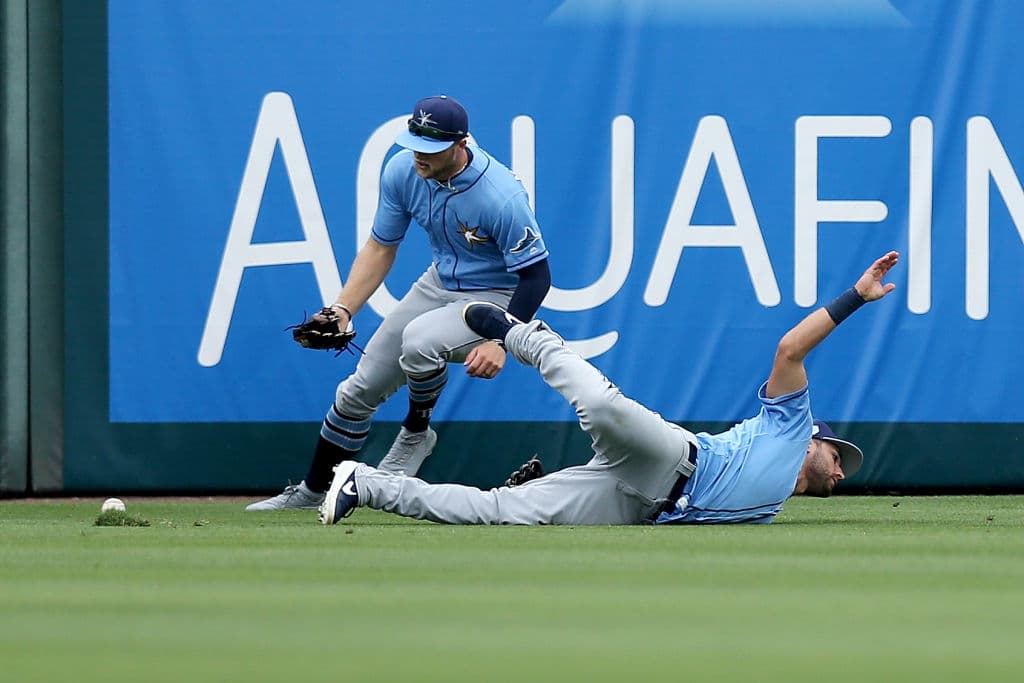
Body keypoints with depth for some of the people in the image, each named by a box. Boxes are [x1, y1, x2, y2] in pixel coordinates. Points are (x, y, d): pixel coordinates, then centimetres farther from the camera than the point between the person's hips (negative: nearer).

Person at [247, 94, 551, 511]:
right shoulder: (403, 171, -13)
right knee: (359, 390, 7)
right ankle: (312, 492, 27)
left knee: (419, 339, -36)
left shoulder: (501, 197, -31)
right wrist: (342, 310, -13)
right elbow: (381, 247, -1)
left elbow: (536, 276, -24)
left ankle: (416, 432, -7)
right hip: (438, 284, 6)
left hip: (495, 297, -6)